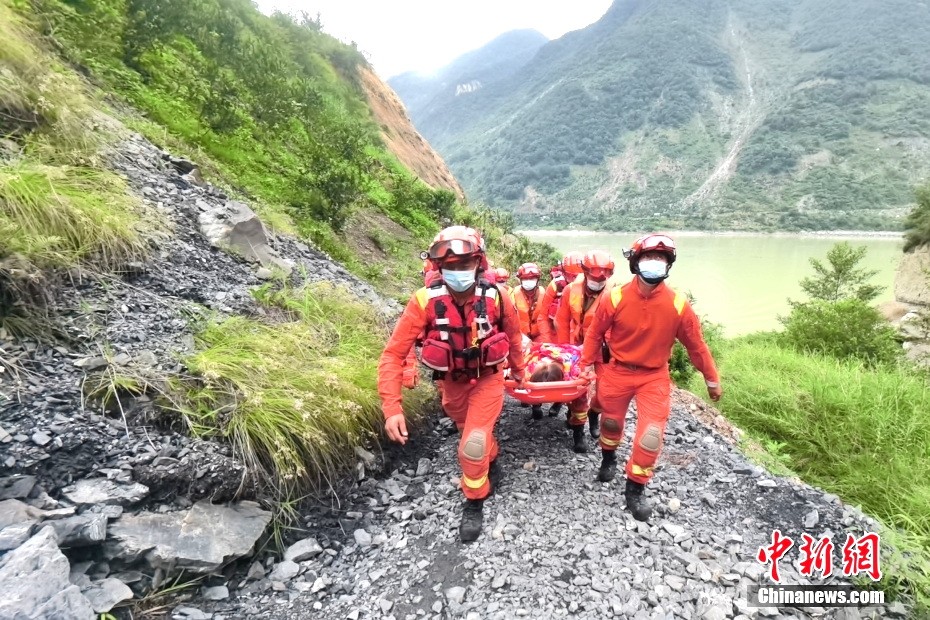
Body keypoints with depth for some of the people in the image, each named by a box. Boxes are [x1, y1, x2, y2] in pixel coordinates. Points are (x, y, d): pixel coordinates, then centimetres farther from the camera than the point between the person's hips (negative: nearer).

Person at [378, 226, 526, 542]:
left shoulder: (496, 298, -24)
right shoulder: (425, 301, -28)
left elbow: (513, 336, -2)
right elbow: (393, 354, -26)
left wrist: (518, 371, 13)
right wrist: (392, 407, -35)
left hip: (487, 379, -1)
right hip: (452, 382, 2)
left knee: (472, 446, -12)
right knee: (473, 432, 25)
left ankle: (474, 503, 16)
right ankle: (491, 460, 59)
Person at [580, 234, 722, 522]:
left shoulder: (678, 304, -14)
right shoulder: (615, 298, -17)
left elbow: (695, 344, -1)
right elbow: (595, 333, -3)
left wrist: (711, 379, 7)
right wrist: (587, 364, 2)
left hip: (655, 376, 0)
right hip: (617, 372, 0)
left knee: (651, 434, -6)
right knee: (611, 421, 19)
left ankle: (635, 488, 17)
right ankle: (608, 458, 52)